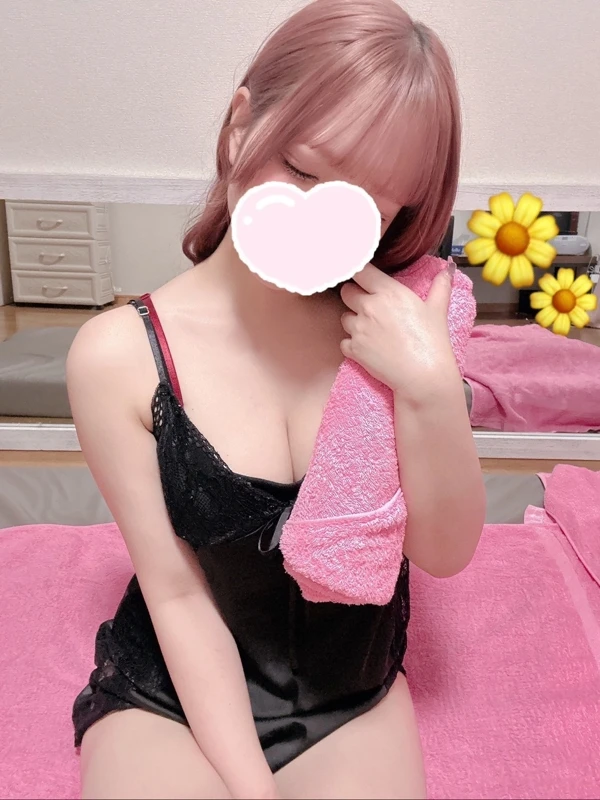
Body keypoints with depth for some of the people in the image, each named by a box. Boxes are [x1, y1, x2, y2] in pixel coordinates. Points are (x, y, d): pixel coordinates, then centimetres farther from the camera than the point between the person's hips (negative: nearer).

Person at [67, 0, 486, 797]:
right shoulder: (120, 356, -17)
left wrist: (432, 387, -24)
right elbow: (177, 597, -12)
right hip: (174, 696, -1)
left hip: (353, 700, 2)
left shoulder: (393, 325, -11)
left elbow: (445, 551, -9)